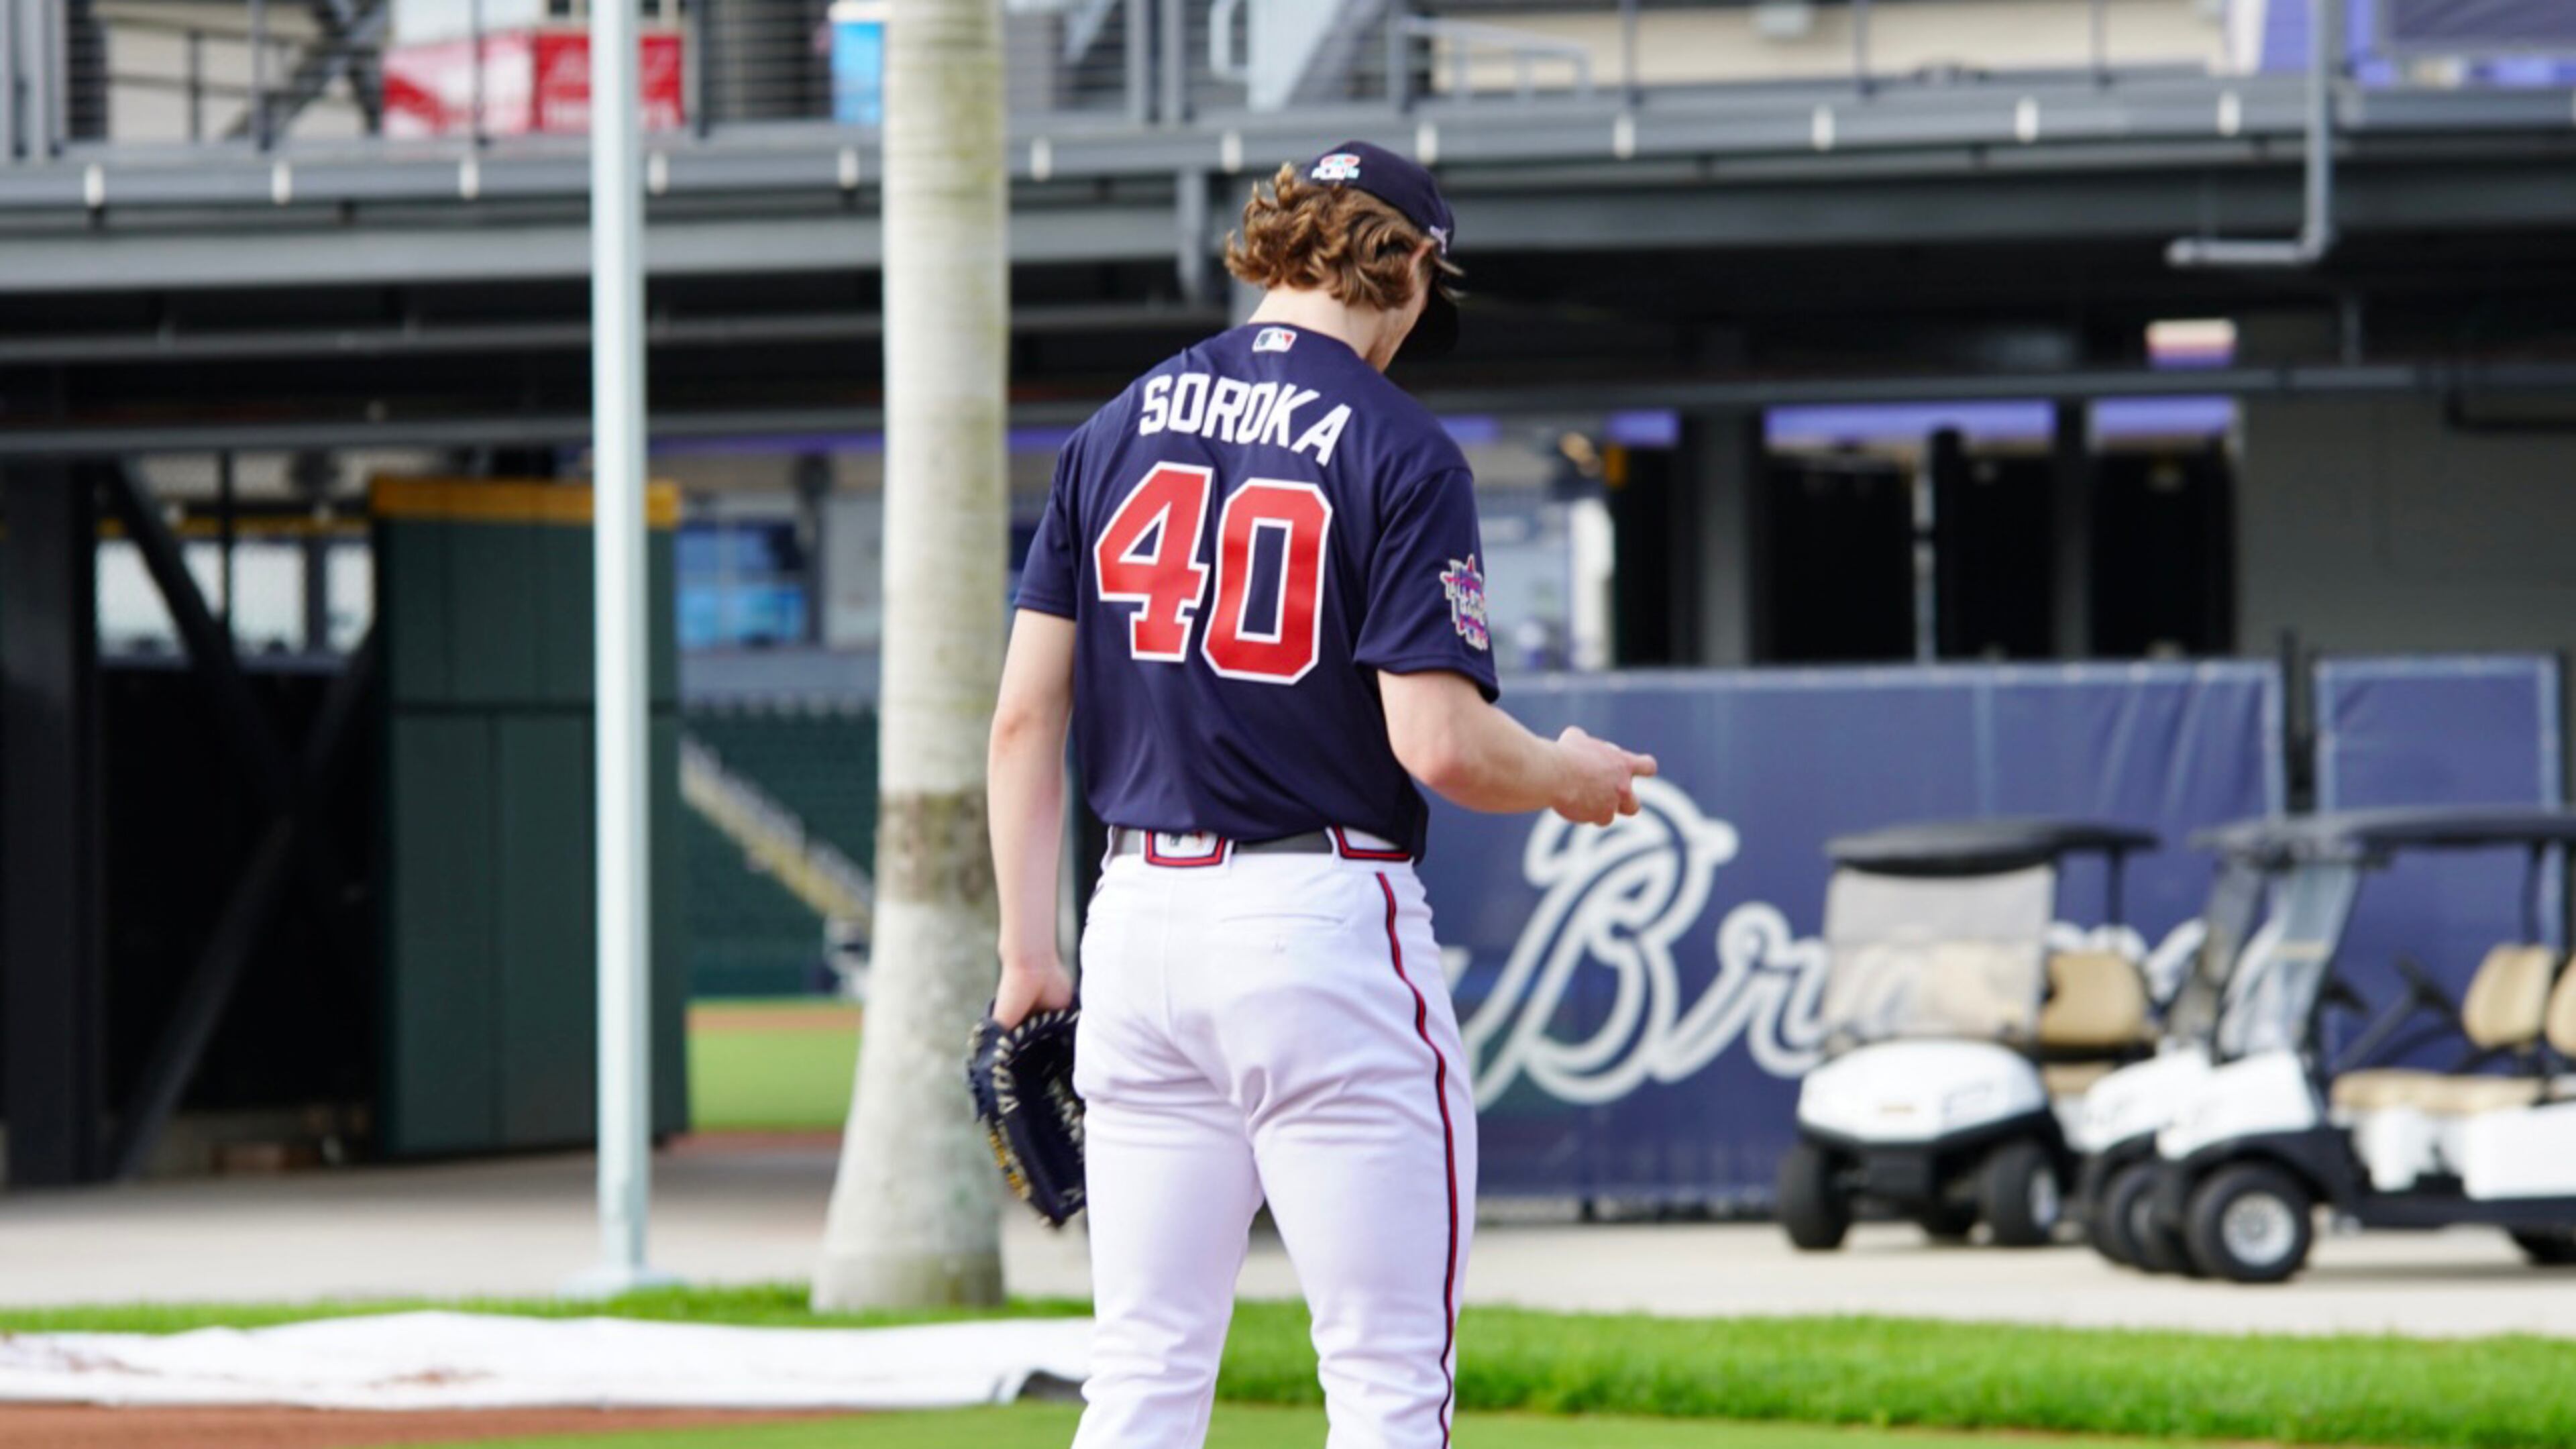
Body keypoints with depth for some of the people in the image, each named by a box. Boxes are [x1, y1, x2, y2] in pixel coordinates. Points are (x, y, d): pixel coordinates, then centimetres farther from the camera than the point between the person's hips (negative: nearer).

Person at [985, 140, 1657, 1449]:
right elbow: (1439, 743, -14)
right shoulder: (1399, 452, -7)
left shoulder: (1118, 430, 9)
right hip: (1324, 928, -5)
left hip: (1142, 917, 5)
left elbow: (1024, 716, 6)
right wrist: (1572, 778, 6)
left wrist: (1028, 953, 11)